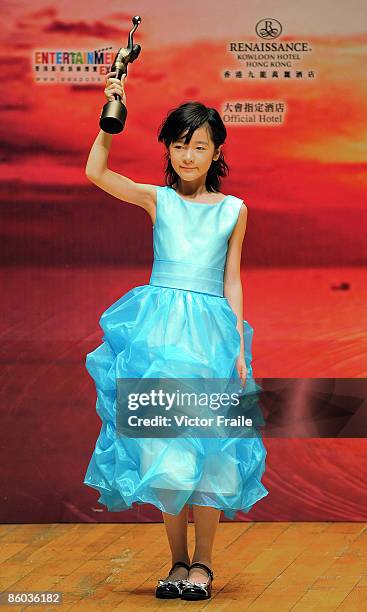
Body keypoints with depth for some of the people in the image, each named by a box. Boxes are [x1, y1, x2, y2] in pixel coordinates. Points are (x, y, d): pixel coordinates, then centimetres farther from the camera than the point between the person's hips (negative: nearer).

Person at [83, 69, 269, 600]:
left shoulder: (233, 210, 8)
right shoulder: (156, 199, 6)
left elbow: (232, 281, 9)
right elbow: (96, 172, -7)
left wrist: (240, 345, 3)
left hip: (212, 333, 0)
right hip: (160, 330, 0)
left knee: (210, 448, -2)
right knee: (164, 446, 0)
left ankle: (202, 565, 9)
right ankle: (178, 562, 12)